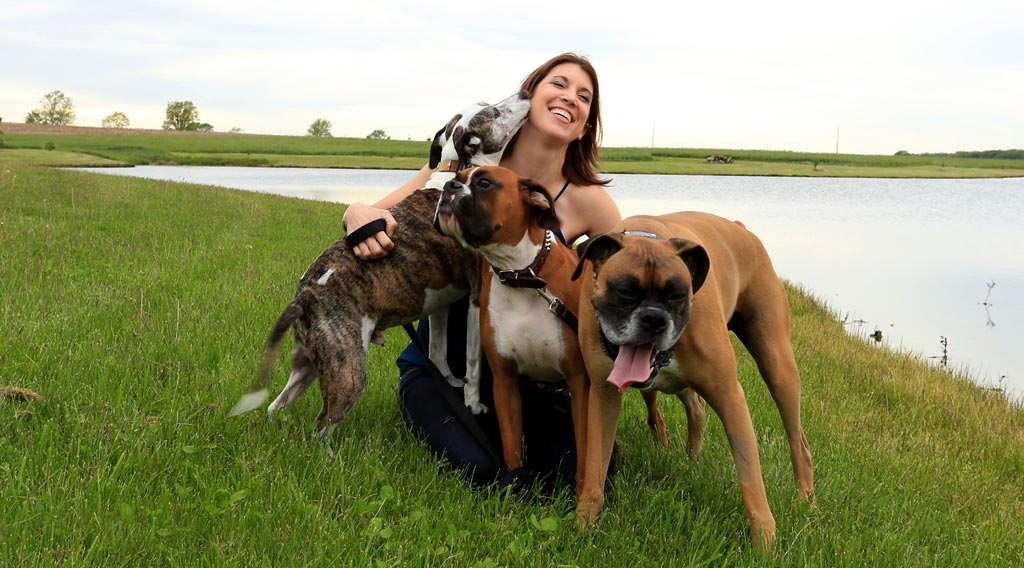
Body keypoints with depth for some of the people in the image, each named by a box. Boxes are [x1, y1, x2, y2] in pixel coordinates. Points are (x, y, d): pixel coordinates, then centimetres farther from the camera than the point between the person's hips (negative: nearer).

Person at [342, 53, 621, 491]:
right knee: (481, 469, -27)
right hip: (437, 368, -1)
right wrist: (359, 214, -26)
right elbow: (375, 216, -2)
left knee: (579, 471, -21)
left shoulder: (585, 201, -10)